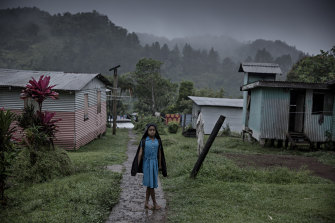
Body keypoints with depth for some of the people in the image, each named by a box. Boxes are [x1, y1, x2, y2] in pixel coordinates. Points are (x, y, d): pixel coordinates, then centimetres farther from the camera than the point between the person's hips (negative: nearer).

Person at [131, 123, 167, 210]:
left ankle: (146, 203, 17)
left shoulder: (158, 141, 5)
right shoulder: (144, 141, -2)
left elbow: (159, 153, 10)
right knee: (150, 183, -2)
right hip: (146, 163, -3)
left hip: (154, 163, 3)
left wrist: (160, 165, 11)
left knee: (149, 184, 7)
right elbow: (140, 153, -2)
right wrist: (137, 165, -5)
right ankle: (154, 203, 8)